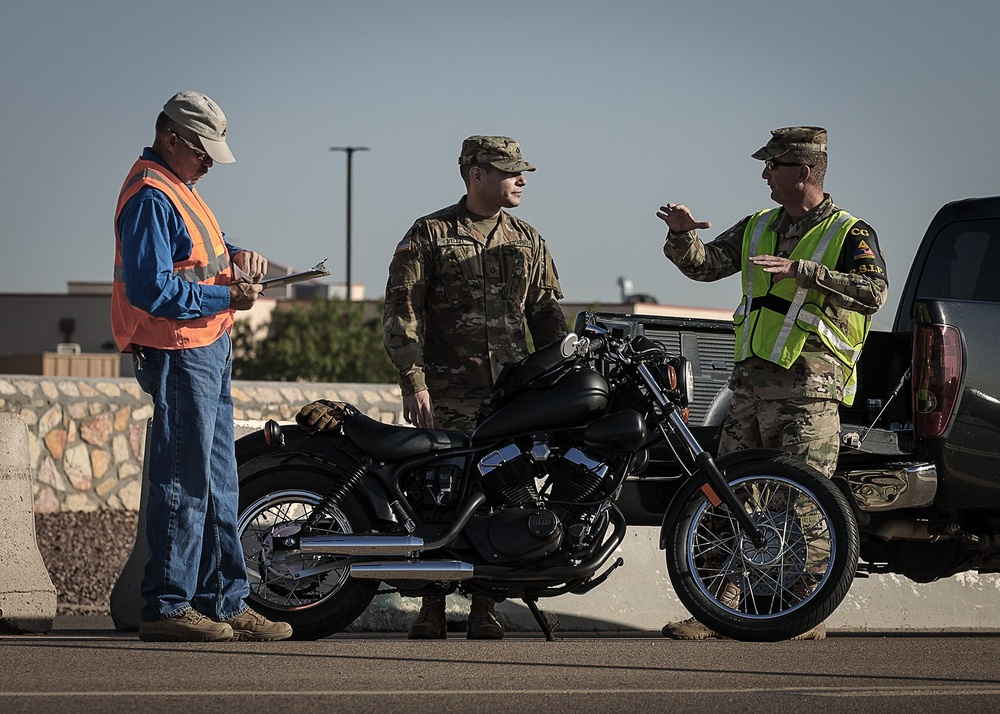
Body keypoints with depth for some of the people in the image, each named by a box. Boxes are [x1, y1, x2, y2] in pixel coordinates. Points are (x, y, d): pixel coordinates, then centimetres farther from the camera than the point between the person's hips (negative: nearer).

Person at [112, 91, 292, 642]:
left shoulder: (177, 188, 17)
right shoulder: (150, 196, -16)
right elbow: (151, 290, -23)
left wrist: (234, 255, 5)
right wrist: (226, 297, -18)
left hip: (209, 350, 11)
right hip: (179, 354, -11)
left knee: (217, 485, 13)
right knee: (184, 484, -9)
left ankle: (226, 603, 18)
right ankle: (165, 607, -6)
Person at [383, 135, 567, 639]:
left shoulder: (528, 242, 17)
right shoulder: (429, 234, 3)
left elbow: (547, 315, 19)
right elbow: (402, 311, -2)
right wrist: (414, 382, -11)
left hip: (512, 394, 4)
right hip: (447, 394, -4)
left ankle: (483, 609, 6)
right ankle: (431, 610, -2)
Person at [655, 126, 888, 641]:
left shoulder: (849, 233, -3)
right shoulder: (759, 227, 18)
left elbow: (874, 293, -19)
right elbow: (705, 266, 16)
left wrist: (802, 271, -28)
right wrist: (683, 235, -6)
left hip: (808, 390, -7)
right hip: (751, 381, 7)